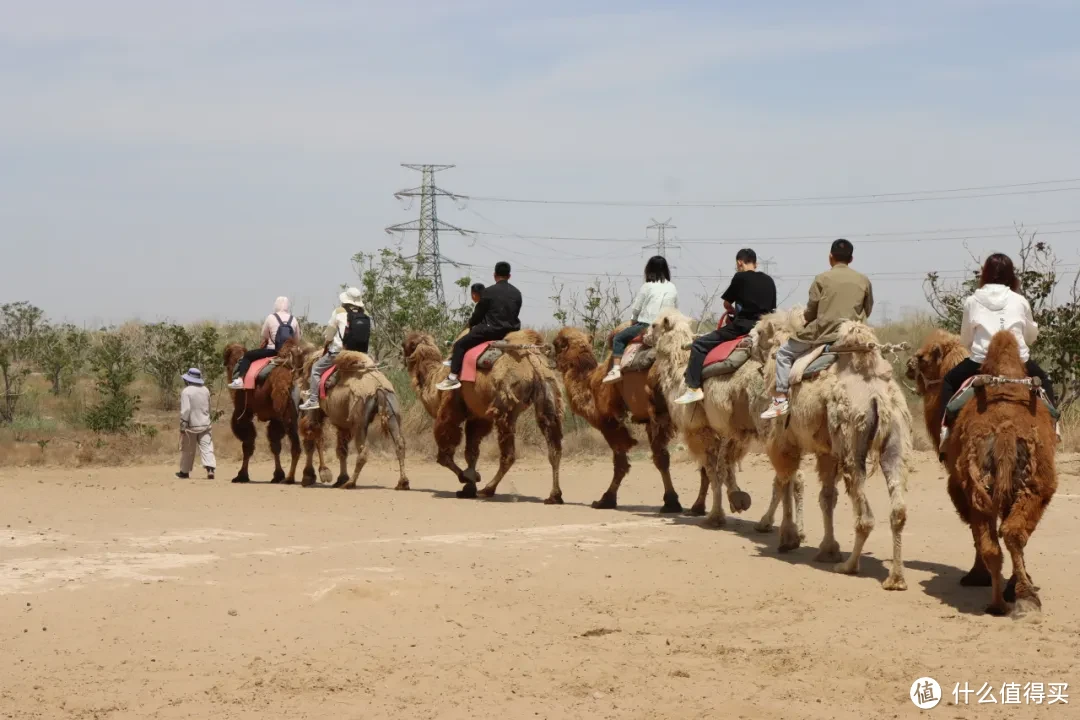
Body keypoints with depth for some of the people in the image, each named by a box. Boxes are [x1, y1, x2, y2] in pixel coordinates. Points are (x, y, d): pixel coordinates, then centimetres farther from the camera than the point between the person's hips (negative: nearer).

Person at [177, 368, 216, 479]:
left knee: (187, 449, 9)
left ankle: (184, 472, 21)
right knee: (206, 447, -2)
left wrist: (183, 425, -17)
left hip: (191, 425, -4)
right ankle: (210, 468, -20)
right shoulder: (205, 390, 6)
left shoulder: (186, 391, -13)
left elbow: (185, 409, -20)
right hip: (205, 424, 4)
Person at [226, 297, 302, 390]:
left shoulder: (271, 317, -1)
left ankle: (239, 379, -7)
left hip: (273, 351, -3)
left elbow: (264, 339, 6)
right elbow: (297, 340, 10)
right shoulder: (293, 320, 7)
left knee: (247, 356, 10)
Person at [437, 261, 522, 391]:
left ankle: (453, 377, -10)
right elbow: (514, 315, 14)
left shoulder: (489, 291, -7)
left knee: (460, 345, 2)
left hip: (491, 330, -5)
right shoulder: (517, 293, 7)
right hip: (510, 331, 5)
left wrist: (472, 326, 20)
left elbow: (478, 313, 1)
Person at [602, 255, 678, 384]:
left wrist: (633, 322, 19)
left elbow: (635, 309, 1)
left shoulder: (646, 287, -4)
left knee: (618, 338, 6)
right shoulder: (672, 288, 7)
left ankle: (616, 369, -9)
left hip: (647, 326, -5)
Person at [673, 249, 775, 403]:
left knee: (699, 345, -2)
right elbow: (771, 308, 16)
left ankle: (694, 388, -12)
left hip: (742, 326, -6)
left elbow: (727, 304, 6)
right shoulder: (769, 280, 12)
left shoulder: (740, 277, -4)